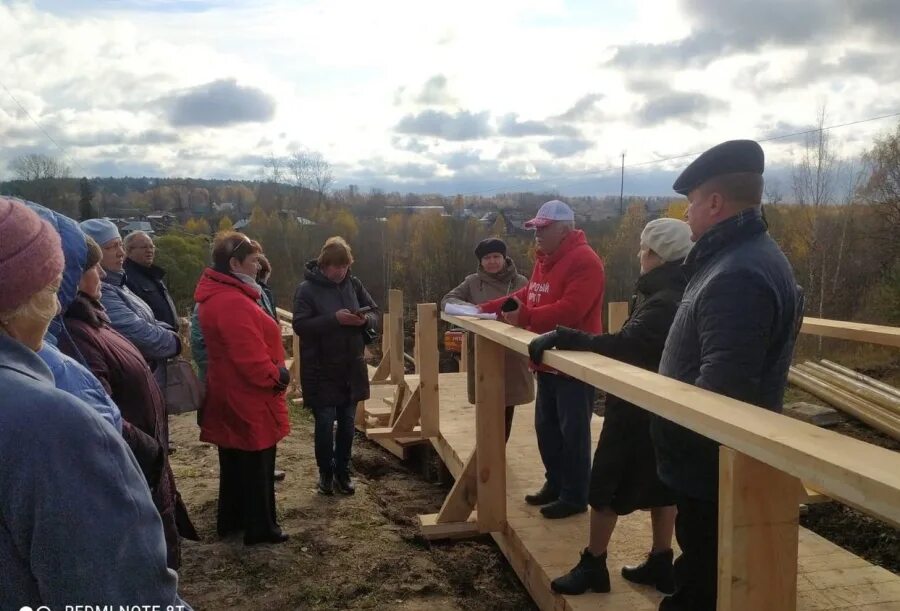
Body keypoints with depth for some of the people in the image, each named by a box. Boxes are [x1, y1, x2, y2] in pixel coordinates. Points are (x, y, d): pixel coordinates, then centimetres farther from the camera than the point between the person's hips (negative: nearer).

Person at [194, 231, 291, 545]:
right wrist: (277, 377, -12)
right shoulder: (233, 303, -27)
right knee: (256, 463, 4)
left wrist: (272, 374, 13)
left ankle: (231, 519, 34)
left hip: (231, 393, 10)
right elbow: (251, 358, -28)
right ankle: (260, 527, 18)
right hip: (249, 398, -10)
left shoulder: (215, 296, 8)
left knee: (234, 460, 21)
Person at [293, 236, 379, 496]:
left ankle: (343, 472, 26)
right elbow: (300, 326, -16)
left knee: (347, 422, 11)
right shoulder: (307, 289, -9)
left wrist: (365, 320, -15)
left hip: (351, 367, 4)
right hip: (321, 370, -4)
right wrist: (334, 319, -25)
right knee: (325, 423, 1)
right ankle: (325, 472, 21)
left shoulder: (353, 284, 4)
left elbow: (375, 314, 8)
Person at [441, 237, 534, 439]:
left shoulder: (520, 282, 3)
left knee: (507, 406, 7)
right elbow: (447, 300, 3)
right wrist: (469, 307, -15)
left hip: (512, 353, 0)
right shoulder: (473, 282, 5)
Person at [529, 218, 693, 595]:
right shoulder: (677, 293, 8)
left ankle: (593, 566, 13)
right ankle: (660, 564, 25)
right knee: (659, 484, 16)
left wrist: (560, 338, -32)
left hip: (639, 408, -10)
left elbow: (623, 346, -34)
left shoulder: (664, 302, -24)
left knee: (607, 484, 2)